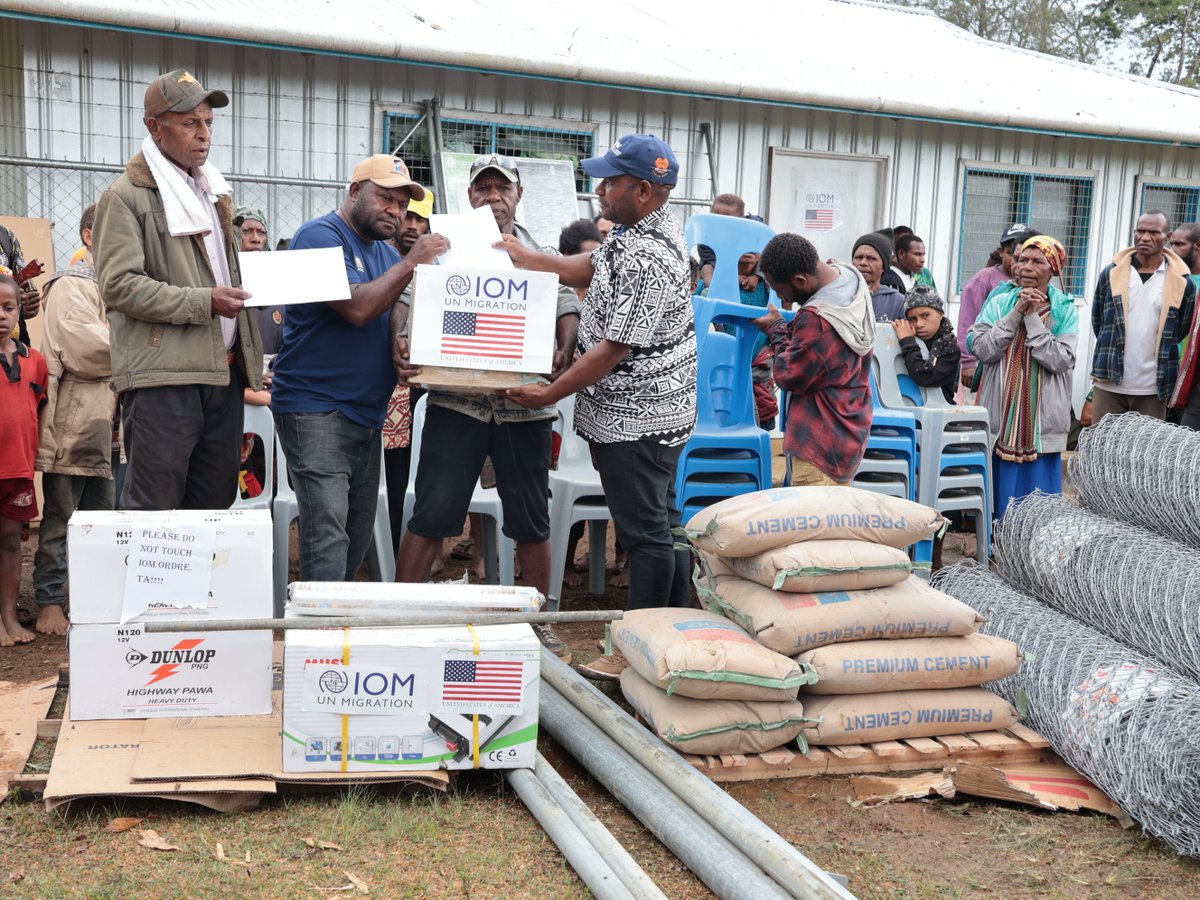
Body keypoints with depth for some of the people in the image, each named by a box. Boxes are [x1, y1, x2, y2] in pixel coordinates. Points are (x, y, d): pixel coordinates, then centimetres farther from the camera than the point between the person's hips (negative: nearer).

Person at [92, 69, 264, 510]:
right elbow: (119, 286, -12)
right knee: (153, 511, -4)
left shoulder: (215, 193, 22)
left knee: (215, 505, 11)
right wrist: (204, 303, -18)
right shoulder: (126, 196, -3)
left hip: (224, 372, 7)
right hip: (163, 377, -7)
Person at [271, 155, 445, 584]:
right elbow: (356, 307, -21)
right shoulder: (321, 235, -9)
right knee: (328, 536, -15)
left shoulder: (388, 252, 18)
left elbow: (398, 314, 9)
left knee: (358, 537, 11)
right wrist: (412, 262, -15)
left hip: (368, 414, 9)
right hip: (315, 408, -9)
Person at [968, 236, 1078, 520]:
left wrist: (1032, 318, -12)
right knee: (998, 489, 5)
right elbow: (979, 348, -7)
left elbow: (1062, 361, -11)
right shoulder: (1000, 301, 5)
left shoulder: (1065, 309, 2)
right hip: (1001, 414, 1)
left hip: (1040, 419, -1)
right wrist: (1016, 313, -12)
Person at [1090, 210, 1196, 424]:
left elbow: (1183, 330, 10)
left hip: (1153, 389, -1)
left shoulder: (1182, 282, 0)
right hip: (1110, 383, 1)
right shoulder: (1112, 273, 3)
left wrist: (1159, 354, 9)